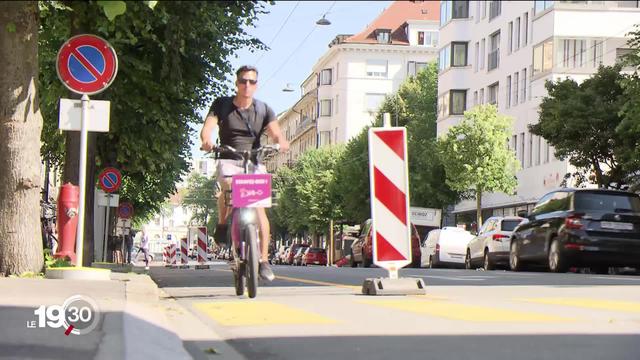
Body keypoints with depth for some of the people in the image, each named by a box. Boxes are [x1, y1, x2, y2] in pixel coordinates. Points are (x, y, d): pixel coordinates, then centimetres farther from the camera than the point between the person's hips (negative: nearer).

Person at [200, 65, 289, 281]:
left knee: (259, 207, -17)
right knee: (228, 187, -34)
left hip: (254, 161, 1)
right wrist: (207, 140, -33)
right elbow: (208, 127, -9)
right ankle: (222, 224, -7)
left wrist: (281, 143, -31)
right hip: (229, 160, -1)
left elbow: (276, 133, -7)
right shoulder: (222, 105, 4)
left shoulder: (263, 110, 6)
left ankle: (264, 259, -12)